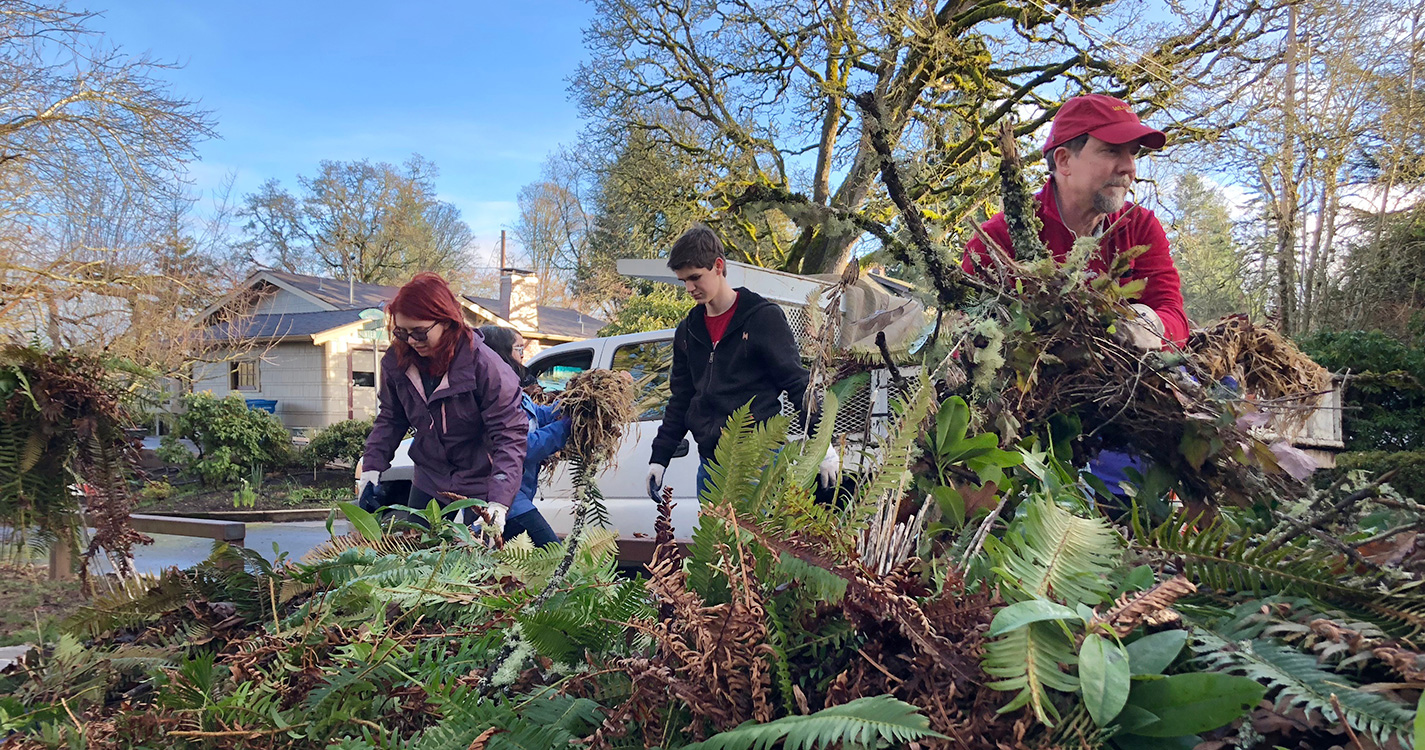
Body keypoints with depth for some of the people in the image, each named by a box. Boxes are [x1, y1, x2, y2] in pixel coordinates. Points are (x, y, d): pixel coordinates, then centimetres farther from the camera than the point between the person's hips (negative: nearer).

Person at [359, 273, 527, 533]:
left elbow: (510, 434, -25)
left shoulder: (483, 364, -23)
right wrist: (372, 465, -4)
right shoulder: (397, 362, -6)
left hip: (481, 488, -5)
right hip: (428, 484, 5)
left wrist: (499, 501, -34)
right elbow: (390, 420, 10)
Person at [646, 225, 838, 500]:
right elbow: (680, 400, 20)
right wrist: (659, 457, 16)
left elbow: (797, 383, -3)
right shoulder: (688, 330, 13)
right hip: (710, 463, 6)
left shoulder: (763, 317, -4)